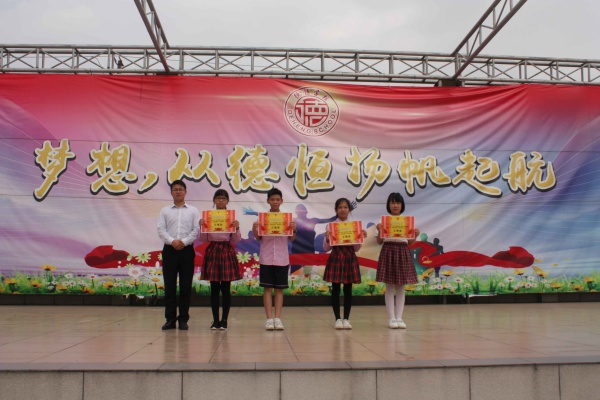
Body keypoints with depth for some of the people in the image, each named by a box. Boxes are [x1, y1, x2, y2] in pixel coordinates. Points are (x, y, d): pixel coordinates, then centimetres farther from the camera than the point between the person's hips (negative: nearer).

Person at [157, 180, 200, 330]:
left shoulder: (193, 211, 8)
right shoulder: (165, 210, 10)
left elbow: (196, 230, -1)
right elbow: (160, 229, 0)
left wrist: (184, 242, -13)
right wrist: (172, 241, -14)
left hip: (187, 250, 0)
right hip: (169, 250, 1)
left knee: (186, 286, 1)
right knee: (169, 285, 1)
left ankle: (183, 319, 9)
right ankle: (170, 319, 8)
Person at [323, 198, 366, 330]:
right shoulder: (330, 226, 0)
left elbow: (356, 248, 7)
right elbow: (326, 248, -1)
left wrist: (362, 238, -8)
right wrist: (327, 239, -19)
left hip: (350, 258, 2)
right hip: (336, 258, -2)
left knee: (348, 290, 5)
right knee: (336, 290, 2)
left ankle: (346, 319, 13)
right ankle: (337, 319, 10)